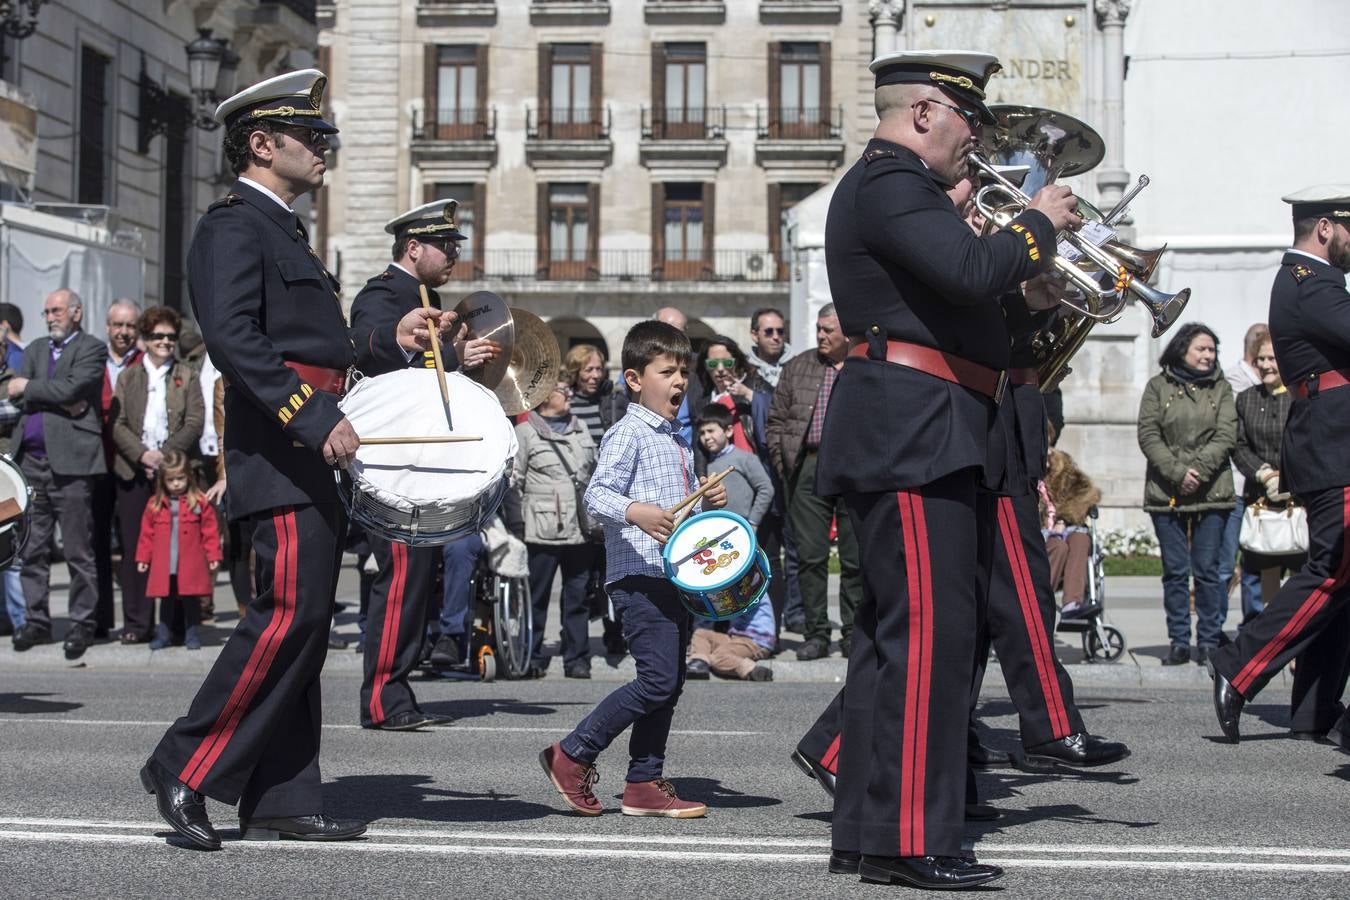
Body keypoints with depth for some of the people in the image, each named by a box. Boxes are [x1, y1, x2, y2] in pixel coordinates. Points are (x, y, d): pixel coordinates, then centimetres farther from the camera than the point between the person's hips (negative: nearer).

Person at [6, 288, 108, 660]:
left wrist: (28, 388, -1)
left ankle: (82, 624, 3)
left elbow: (70, 389, -13)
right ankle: (36, 620, 15)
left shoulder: (92, 348, 3)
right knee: (32, 549, 7)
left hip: (70, 461, -6)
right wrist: (59, 403, -8)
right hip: (31, 460, 6)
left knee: (79, 552, -3)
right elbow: (17, 394, 6)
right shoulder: (35, 349, 20)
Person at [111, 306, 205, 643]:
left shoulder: (187, 377, 11)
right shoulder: (128, 377, 14)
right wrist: (142, 454, -11)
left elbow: (195, 423, 0)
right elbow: (117, 424, 5)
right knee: (134, 547, 0)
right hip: (134, 472, 1)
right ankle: (136, 623, 4)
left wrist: (167, 454, -13)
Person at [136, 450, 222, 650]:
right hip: (164, 566, 2)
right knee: (166, 599, 10)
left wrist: (213, 556, -3)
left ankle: (192, 634, 14)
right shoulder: (155, 505, 4)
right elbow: (147, 534, 8)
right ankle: (164, 633, 18)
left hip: (191, 566, -2)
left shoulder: (200, 502, -2)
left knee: (191, 600, 3)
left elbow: (210, 531, 0)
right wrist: (143, 558, 7)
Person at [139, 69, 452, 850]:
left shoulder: (285, 231, 23)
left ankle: (283, 801, 12)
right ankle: (188, 769, -6)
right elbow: (233, 339, -21)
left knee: (304, 623, 8)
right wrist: (315, 418, -27)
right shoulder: (233, 226, -8)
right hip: (280, 455, -10)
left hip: (315, 460, 10)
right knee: (291, 612, -14)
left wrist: (391, 342, 14)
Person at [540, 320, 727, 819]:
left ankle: (645, 783, 14)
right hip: (640, 574, -9)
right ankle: (572, 755, -3)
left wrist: (707, 503, 13)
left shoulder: (679, 440, 21)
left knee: (669, 684, 8)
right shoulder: (629, 433, -8)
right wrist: (635, 511, -35)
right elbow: (596, 495, -18)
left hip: (677, 574, 9)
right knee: (658, 679, -14)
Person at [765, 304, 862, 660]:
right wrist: (783, 466, 4)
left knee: (856, 558, 2)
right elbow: (776, 420, 13)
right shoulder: (797, 368, 13)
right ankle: (816, 634, 6)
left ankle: (854, 634, 10)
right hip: (809, 468, 2)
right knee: (810, 555, 0)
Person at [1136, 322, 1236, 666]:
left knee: (1207, 569, 0)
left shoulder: (1221, 388, 10)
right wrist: (1177, 473, -13)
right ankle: (1179, 641, 6)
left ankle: (1208, 641, 6)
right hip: (1166, 493, 0)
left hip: (1211, 493, 0)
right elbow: (1148, 435, -1)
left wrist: (1199, 472, -13)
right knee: (1175, 570, 1)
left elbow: (1226, 435, 0)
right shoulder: (1158, 386, 7)